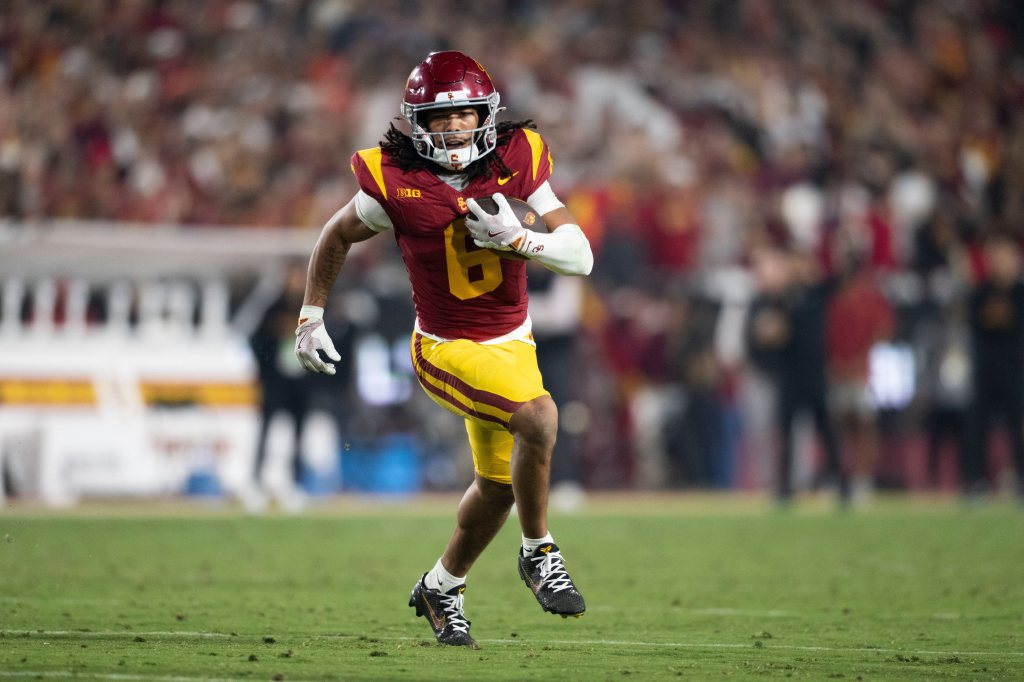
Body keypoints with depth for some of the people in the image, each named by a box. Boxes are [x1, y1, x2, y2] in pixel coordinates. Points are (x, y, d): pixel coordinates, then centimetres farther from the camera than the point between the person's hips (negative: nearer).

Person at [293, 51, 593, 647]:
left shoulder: (517, 163, -11)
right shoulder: (397, 185, -16)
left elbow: (581, 257, -11)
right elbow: (337, 237, 4)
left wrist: (515, 238, -28)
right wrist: (311, 318, 8)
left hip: (513, 344, 5)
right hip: (446, 349, -5)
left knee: (498, 483, 18)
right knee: (539, 416, -29)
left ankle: (441, 588, 43)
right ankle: (538, 553, -9)